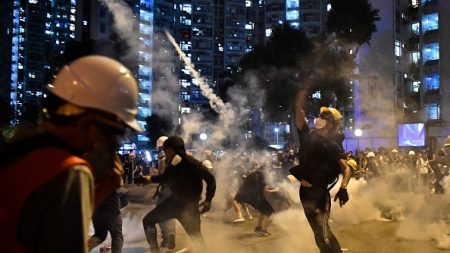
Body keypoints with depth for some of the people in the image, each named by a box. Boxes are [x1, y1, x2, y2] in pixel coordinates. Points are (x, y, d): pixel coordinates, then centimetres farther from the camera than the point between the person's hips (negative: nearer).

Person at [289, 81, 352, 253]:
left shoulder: (333, 146, -7)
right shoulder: (307, 135, 6)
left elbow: (346, 169, -17)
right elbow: (298, 109, 3)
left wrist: (343, 188, -34)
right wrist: (305, 88, -3)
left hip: (318, 193, -5)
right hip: (305, 191, 5)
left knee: (322, 232, -11)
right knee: (320, 232, 14)